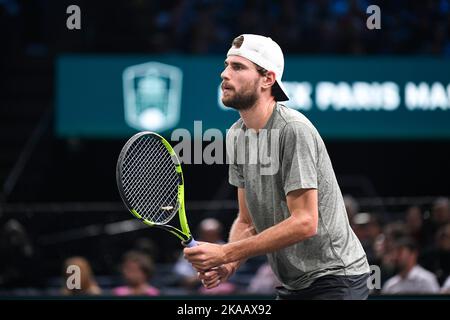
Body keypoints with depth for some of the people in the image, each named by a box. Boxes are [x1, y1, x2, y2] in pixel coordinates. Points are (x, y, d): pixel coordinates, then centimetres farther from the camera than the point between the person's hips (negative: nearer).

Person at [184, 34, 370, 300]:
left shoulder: (293, 130, -20)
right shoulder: (237, 135, 5)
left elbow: (304, 223, -25)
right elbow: (247, 222, 9)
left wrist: (225, 253, -25)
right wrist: (228, 265, -12)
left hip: (335, 280, -8)